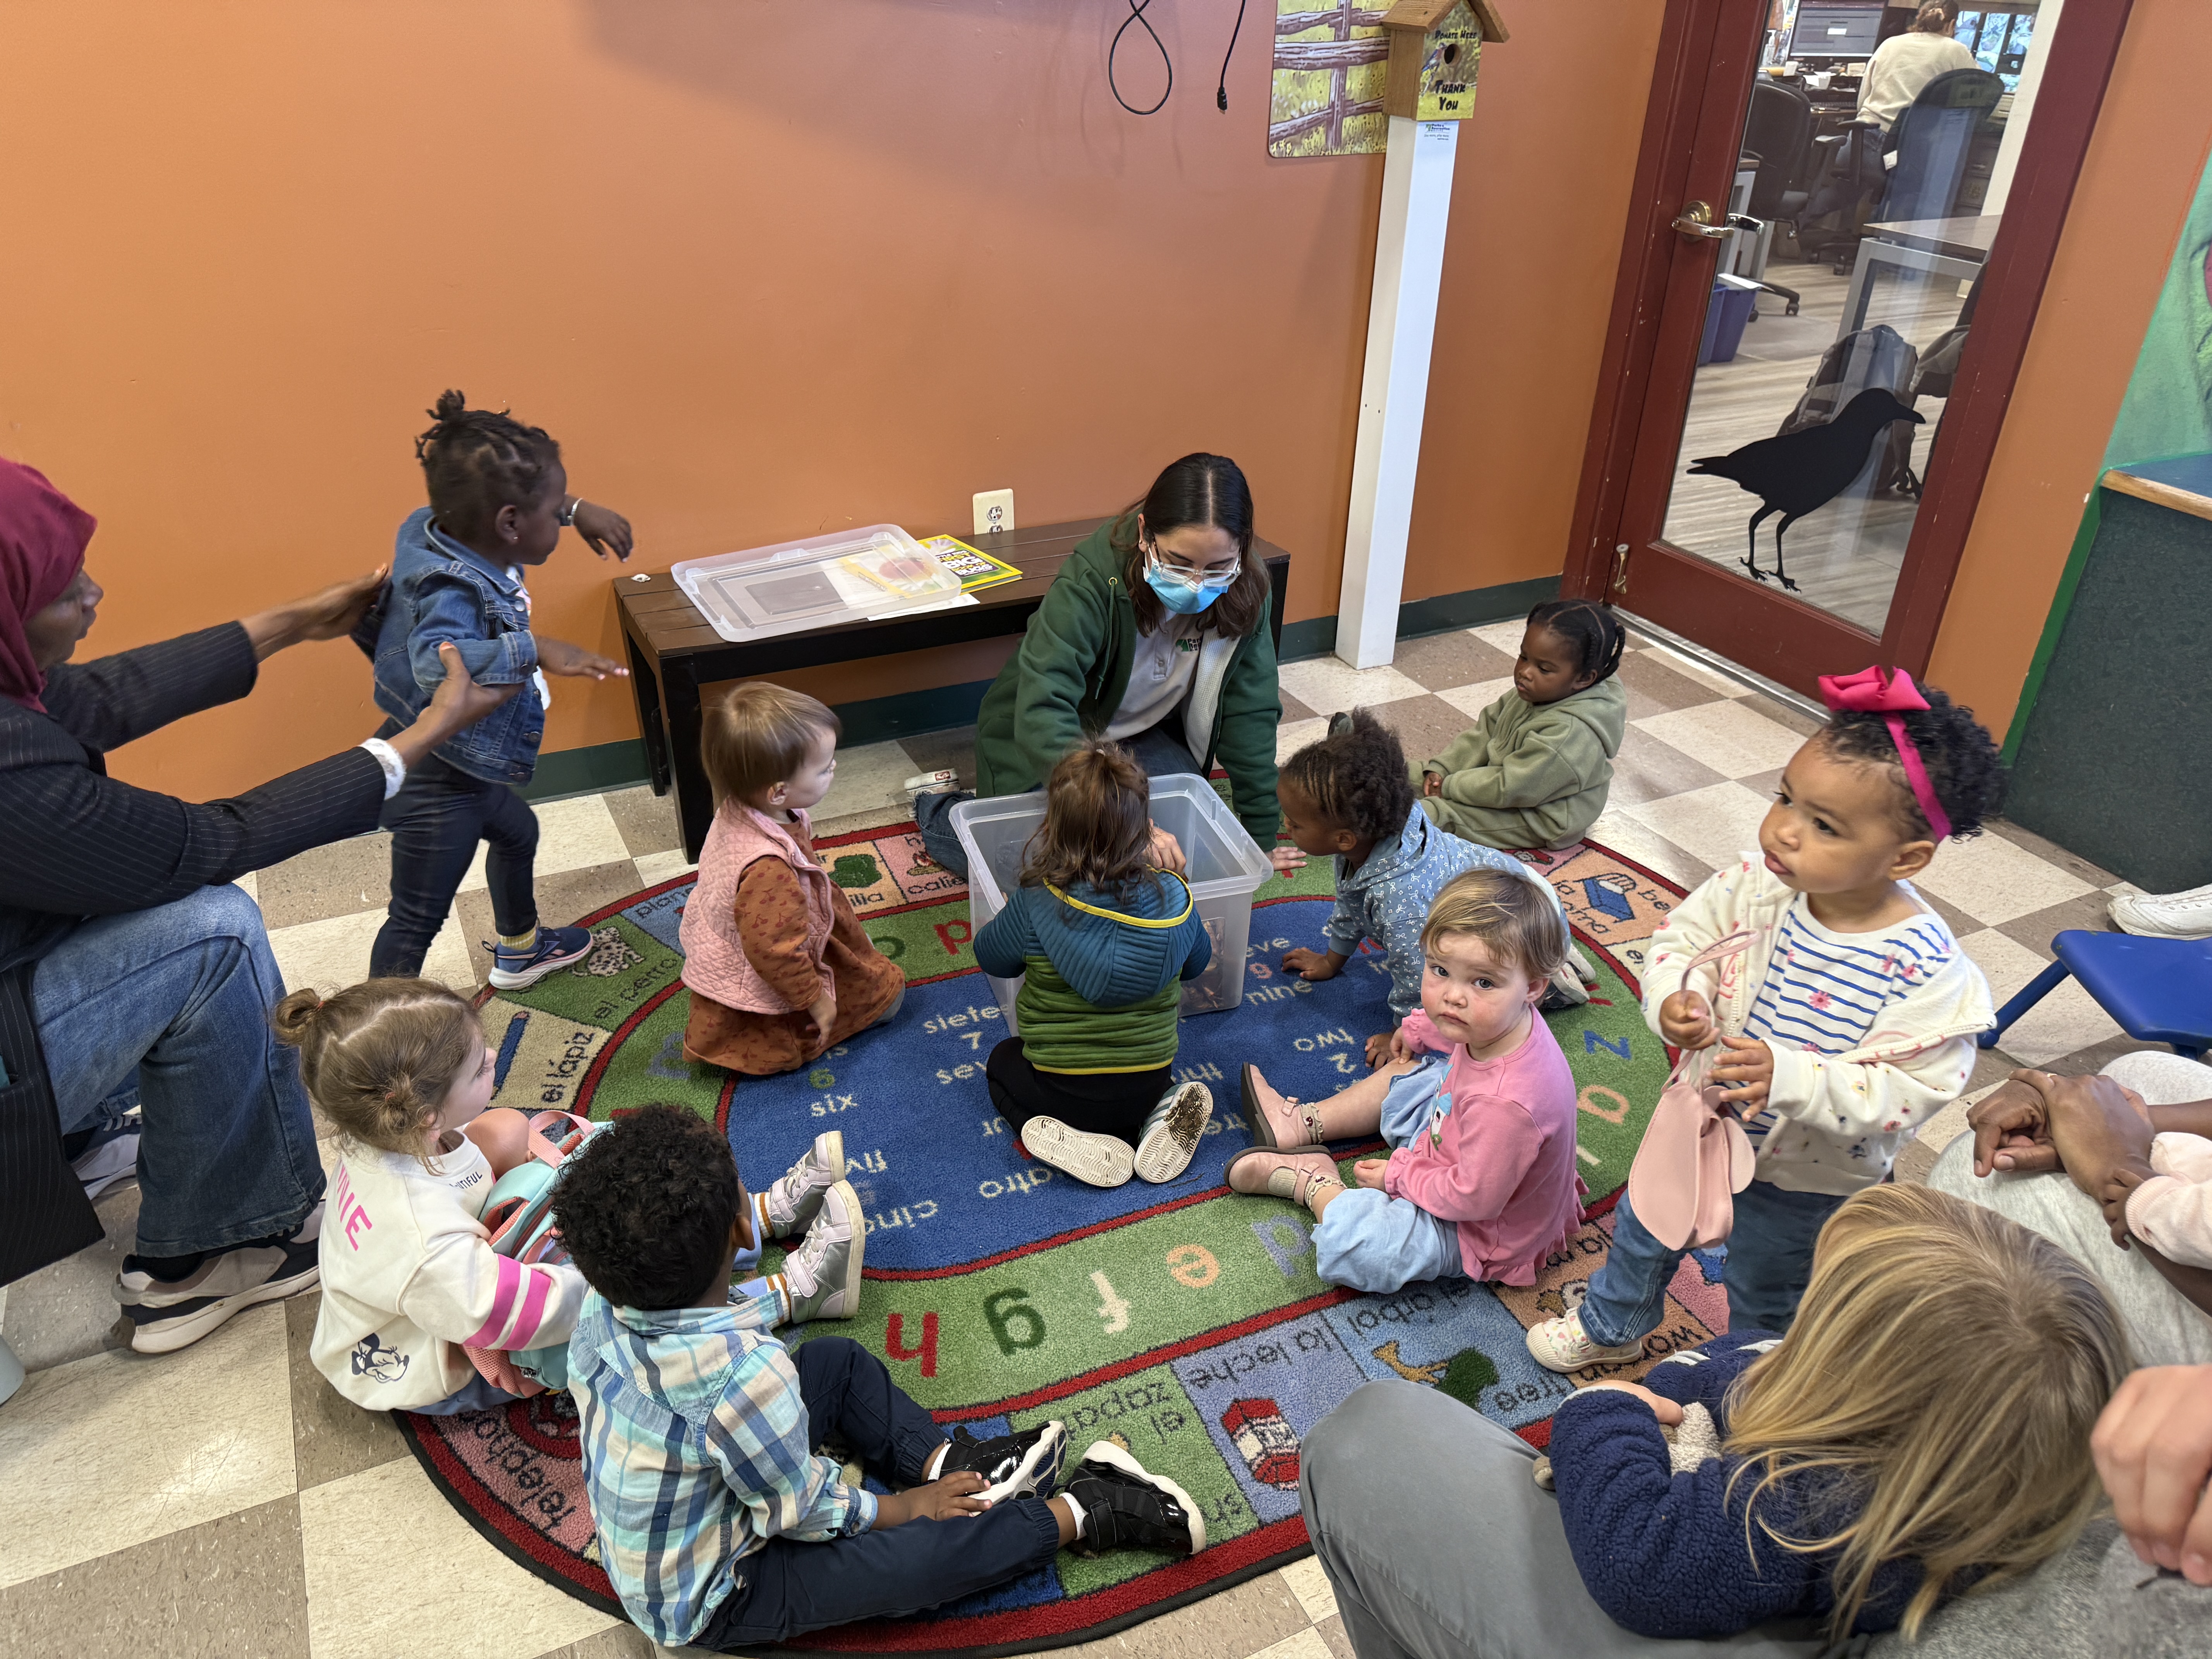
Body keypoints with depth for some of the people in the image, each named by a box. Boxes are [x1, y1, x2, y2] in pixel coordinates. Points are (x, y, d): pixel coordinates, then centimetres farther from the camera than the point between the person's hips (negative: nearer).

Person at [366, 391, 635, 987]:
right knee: (417, 920, -2)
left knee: (517, 833, 34)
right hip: (435, 783, -11)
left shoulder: (444, 531, -5)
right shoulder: (455, 588, -34)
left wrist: (576, 508, 10)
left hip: (465, 764, 11)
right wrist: (536, 648, -55)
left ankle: (518, 950, 60)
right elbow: (437, 660, -53)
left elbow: (492, 498, 17)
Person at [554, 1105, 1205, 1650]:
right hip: (713, 1605, -8)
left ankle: (951, 1467, 12)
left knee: (834, 1359, 14)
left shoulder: (602, 1310, -18)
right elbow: (805, 1513, -23)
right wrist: (902, 1508, -7)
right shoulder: (744, 1373, -39)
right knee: (946, 1547, -12)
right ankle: (1081, 1512, 11)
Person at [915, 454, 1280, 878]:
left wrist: (1261, 843, -9)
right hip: (1042, 742, -4)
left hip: (1143, 732, 5)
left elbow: (1252, 718, -10)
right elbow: (1040, 714, -45)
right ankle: (940, 812, 13)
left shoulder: (1246, 593, -20)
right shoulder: (1092, 580, -35)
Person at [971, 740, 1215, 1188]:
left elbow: (992, 958, 0)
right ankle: (1158, 1115, 5)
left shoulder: (1035, 903, -20)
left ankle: (1086, 1141, 2)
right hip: (1151, 1081, 3)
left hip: (1062, 1091, -3)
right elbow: (1197, 962, 8)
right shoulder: (1174, 895, -13)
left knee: (1002, 1061, 28)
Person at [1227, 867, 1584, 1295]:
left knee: (1345, 1242, -25)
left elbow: (1475, 1198, -29)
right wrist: (1418, 1030, 17)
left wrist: (1399, 1176, -17)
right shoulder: (1498, 1023, -17)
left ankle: (1312, 1181, 6)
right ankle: (1301, 1124, 33)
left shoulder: (1508, 1102, -42)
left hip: (1478, 1231, -9)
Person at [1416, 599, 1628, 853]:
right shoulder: (1535, 693, -9)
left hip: (1539, 822, -9)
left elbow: (1509, 789, -31)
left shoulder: (1569, 733, -36)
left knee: (1431, 813, -22)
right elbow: (1486, 729, 2)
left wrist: (1450, 786, -21)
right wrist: (1441, 768, -8)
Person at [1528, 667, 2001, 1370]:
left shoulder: (1926, 970, -33)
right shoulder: (1755, 885, -22)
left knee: (1766, 1303, 25)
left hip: (1804, 1180, -4)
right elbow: (1683, 935, -8)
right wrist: (1672, 999, -29)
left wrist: (1791, 1077, -43)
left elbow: (1912, 1090, -31)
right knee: (1643, 1228, 30)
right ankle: (1611, 1326, 61)